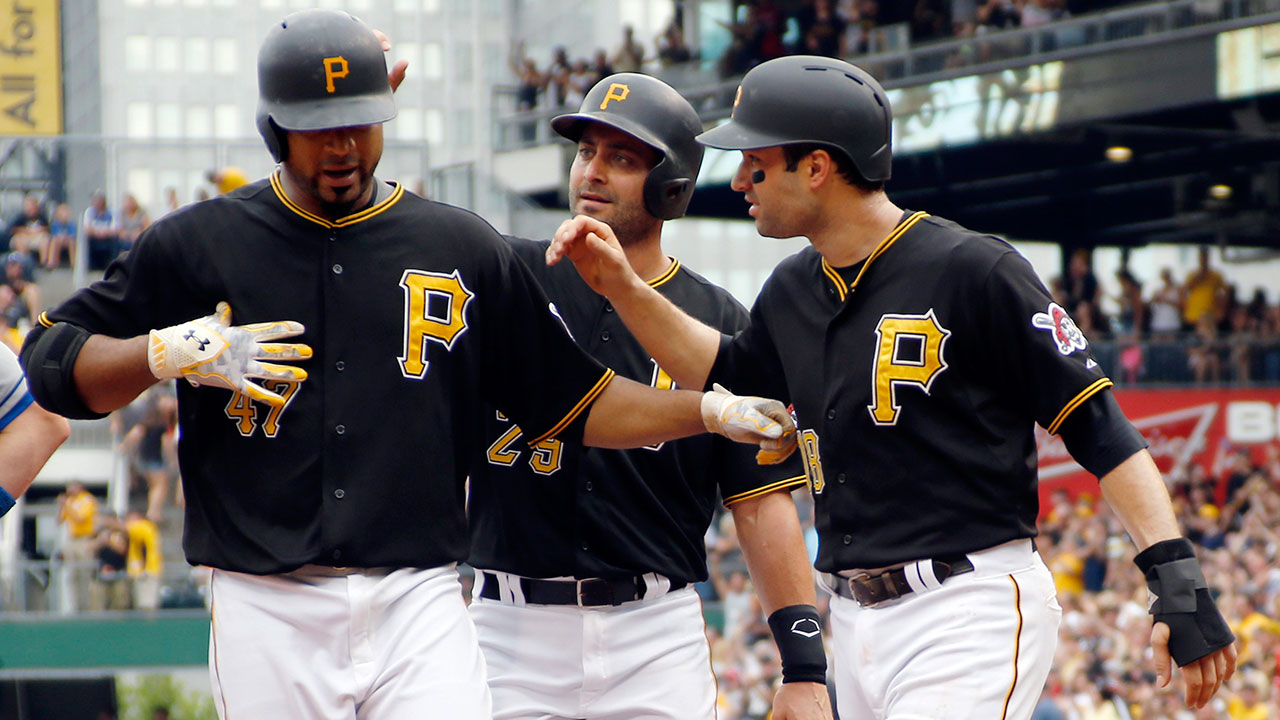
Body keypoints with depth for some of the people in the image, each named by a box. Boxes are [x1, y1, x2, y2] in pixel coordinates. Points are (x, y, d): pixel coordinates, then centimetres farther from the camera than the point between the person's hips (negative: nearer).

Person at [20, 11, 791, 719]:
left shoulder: (465, 250, 11)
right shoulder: (196, 245, 6)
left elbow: (574, 403, 12)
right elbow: (52, 363, 7)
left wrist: (711, 410, 0)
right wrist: (172, 353, -10)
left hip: (420, 606, 0)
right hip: (267, 618, 0)